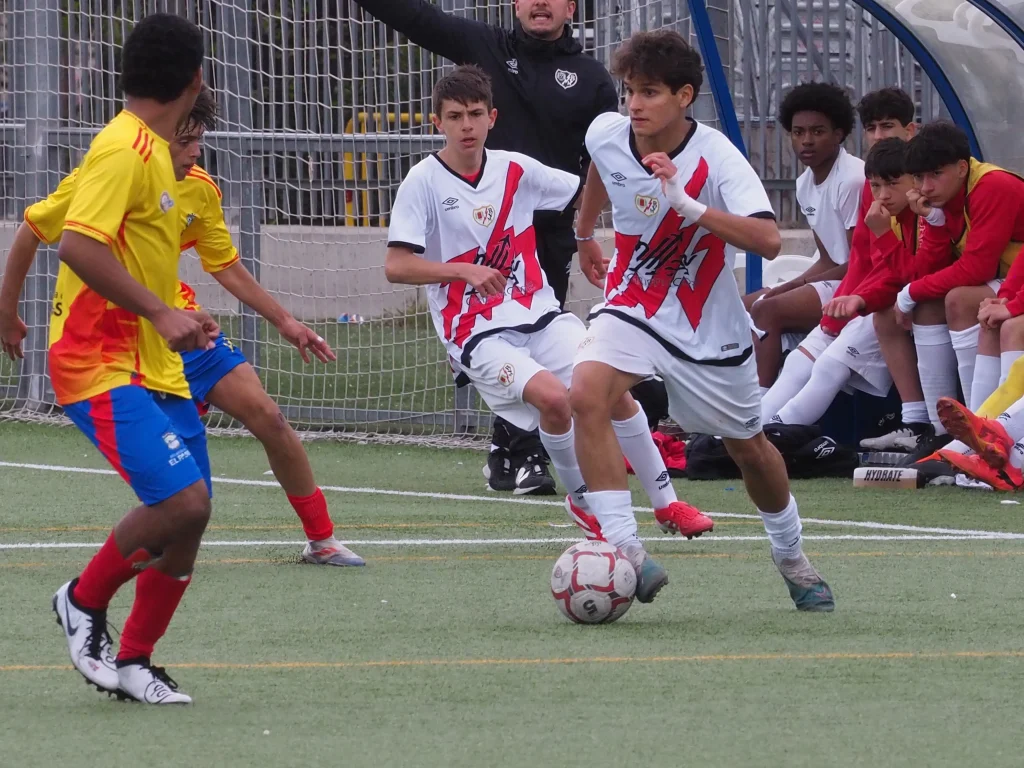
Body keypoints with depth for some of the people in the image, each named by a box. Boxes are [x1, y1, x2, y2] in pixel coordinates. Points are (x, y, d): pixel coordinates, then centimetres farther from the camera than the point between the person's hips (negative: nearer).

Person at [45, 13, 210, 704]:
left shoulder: (152, 151, 15)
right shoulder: (124, 149, -15)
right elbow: (79, 245, -26)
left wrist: (177, 320, 24)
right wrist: (158, 312, -28)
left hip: (154, 368, 10)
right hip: (104, 368, -10)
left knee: (189, 514, 6)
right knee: (182, 501, -21)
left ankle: (133, 662, 17)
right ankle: (85, 601, 2)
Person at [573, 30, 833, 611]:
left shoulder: (716, 158, -23)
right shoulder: (606, 135, -11)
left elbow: (769, 241, -37)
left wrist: (688, 204, -46)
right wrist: (584, 235, 33)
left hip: (708, 323, -2)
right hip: (632, 304, 2)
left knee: (748, 446, 14)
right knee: (586, 393, -28)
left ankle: (792, 558, 43)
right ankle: (625, 551, -25)